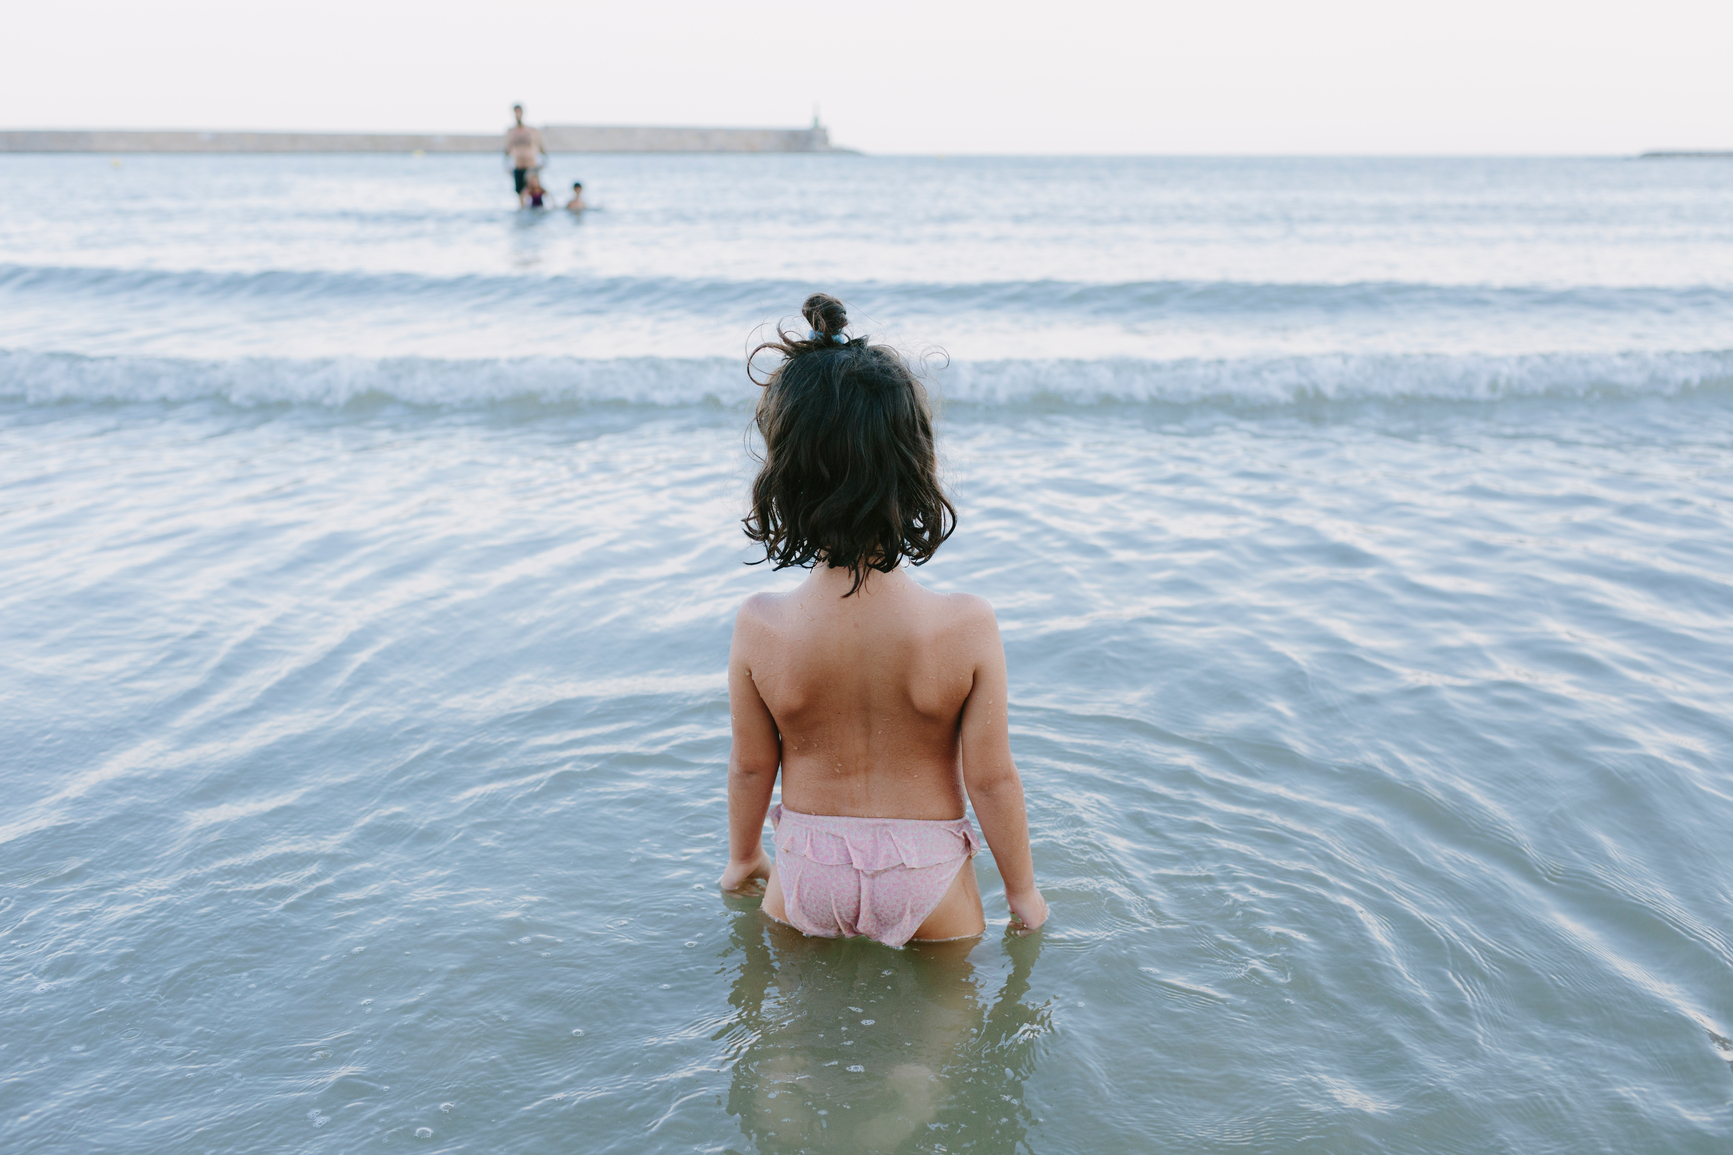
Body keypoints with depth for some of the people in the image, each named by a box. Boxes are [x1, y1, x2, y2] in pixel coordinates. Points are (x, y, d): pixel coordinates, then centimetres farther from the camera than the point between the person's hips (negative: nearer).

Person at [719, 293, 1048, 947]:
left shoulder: (760, 629, -21)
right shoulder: (967, 627, -25)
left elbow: (751, 765, -6)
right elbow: (991, 777, -15)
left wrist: (742, 856, 14)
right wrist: (1022, 889, 3)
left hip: (808, 873, 2)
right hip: (927, 873, -1)